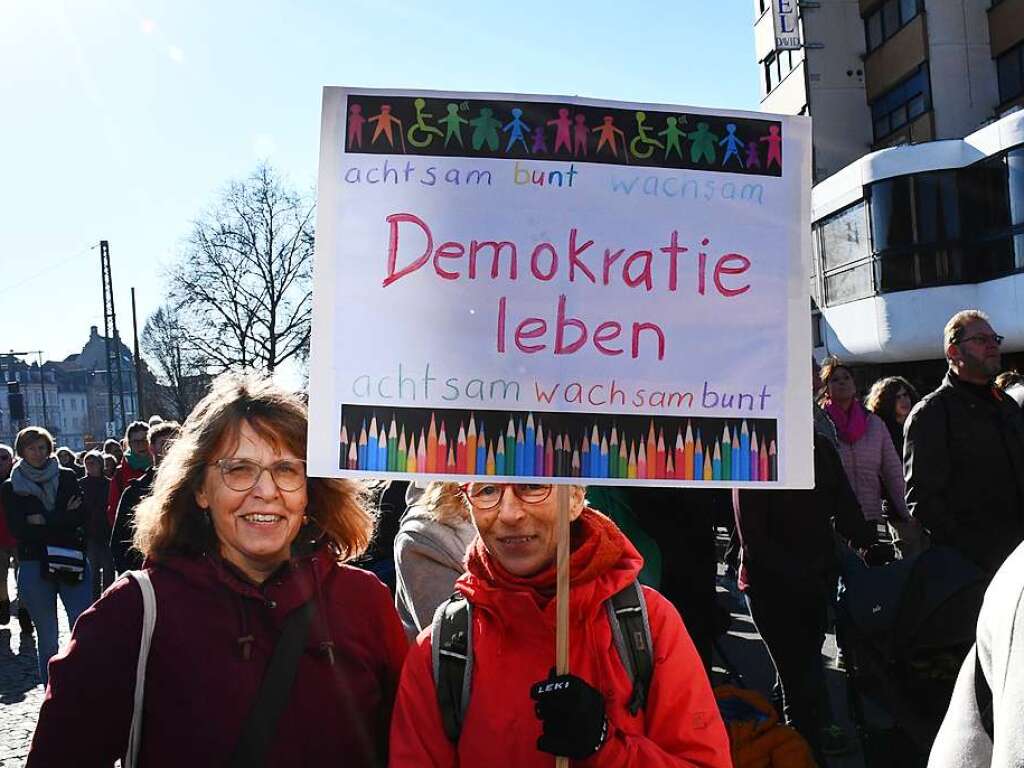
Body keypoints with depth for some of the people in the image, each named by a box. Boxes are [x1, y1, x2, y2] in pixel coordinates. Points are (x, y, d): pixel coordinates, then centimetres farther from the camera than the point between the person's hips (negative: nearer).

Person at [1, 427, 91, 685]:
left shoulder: (67, 478, 7)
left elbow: (81, 516, -3)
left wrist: (44, 521, -10)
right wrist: (63, 520, -8)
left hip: (72, 562, 0)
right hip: (33, 565, 0)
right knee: (47, 638, 7)